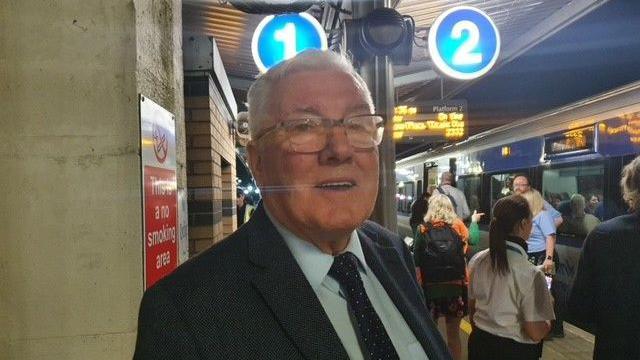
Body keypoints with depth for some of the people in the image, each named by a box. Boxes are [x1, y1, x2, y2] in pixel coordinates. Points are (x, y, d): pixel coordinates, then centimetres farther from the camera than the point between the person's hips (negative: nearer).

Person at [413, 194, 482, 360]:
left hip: (430, 287, -1)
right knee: (454, 335, 14)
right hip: (455, 286, 1)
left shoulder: (423, 230, -6)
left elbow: (416, 262, -8)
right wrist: (474, 221, 28)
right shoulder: (458, 227, -3)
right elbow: (473, 240, 13)